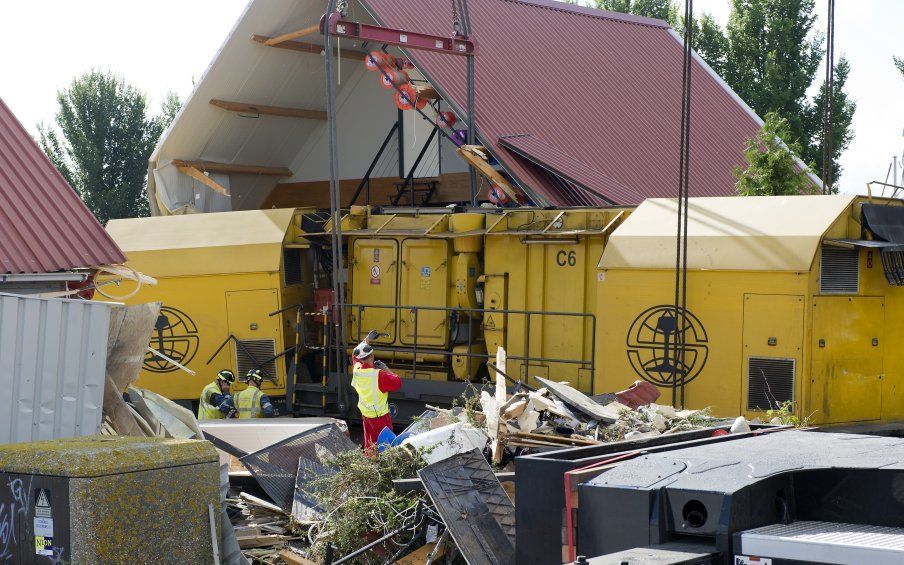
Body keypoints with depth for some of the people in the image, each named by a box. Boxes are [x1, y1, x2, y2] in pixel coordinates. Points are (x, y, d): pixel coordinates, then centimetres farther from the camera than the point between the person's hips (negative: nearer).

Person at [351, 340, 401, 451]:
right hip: (380, 415, -7)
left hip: (365, 412, 7)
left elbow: (355, 355, 14)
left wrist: (365, 341, 20)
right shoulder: (378, 375, -29)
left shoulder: (357, 369, -9)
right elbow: (397, 383, -22)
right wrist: (386, 370, -14)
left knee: (369, 442, 19)